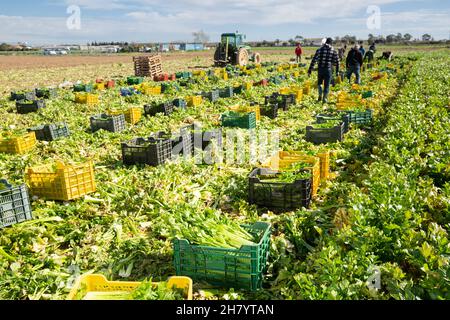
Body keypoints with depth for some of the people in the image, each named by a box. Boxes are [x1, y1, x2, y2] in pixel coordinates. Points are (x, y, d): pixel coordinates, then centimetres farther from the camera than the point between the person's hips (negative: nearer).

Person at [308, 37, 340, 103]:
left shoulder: (319, 50, 1)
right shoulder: (333, 51, 0)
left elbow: (314, 60, -3)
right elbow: (336, 61, 3)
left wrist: (309, 71, -2)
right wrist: (337, 71, 13)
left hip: (320, 69, 1)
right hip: (328, 69, -1)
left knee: (319, 83, 22)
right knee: (326, 85, 10)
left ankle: (320, 95, 8)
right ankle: (325, 98, 10)